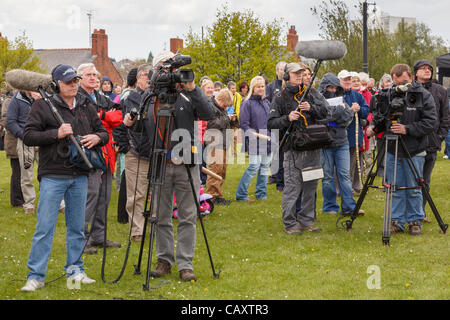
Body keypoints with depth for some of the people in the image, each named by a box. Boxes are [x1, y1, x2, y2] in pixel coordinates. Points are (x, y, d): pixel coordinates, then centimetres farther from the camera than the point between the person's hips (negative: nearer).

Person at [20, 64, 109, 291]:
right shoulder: (43, 106, -3)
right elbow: (28, 136, -8)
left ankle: (75, 270, 24)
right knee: (44, 227, -5)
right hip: (53, 176, -5)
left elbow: (103, 132, 20)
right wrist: (56, 134, -19)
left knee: (77, 227, 12)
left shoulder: (87, 107, 12)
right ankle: (35, 276, 0)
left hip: (80, 176, 5)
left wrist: (97, 138, -4)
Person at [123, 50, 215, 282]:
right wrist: (130, 124, -6)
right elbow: (143, 131, 15)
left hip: (186, 165, -1)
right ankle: (164, 260, 18)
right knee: (161, 217, 6)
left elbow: (208, 114, -12)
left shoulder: (189, 94, 2)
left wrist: (193, 90, -20)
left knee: (187, 217, 1)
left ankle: (185, 264, 6)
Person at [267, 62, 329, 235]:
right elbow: (271, 123, 0)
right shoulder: (280, 98, 3)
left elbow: (324, 111, 4)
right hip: (293, 148, -4)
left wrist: (311, 108, -13)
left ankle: (306, 220, 20)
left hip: (313, 148, 4)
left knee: (310, 186, 10)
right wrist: (287, 118, -15)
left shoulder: (311, 92, 11)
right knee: (292, 187, -6)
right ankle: (290, 224, 1)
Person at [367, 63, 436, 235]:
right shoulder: (388, 96, 4)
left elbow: (430, 122, -11)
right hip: (393, 151, 3)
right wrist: (373, 127, -7)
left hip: (414, 152, -3)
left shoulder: (424, 96, -5)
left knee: (413, 189, 5)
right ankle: (397, 221, 16)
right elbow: (379, 117, 15)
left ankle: (415, 221, 16)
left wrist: (407, 129, -20)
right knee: (395, 188, 7)